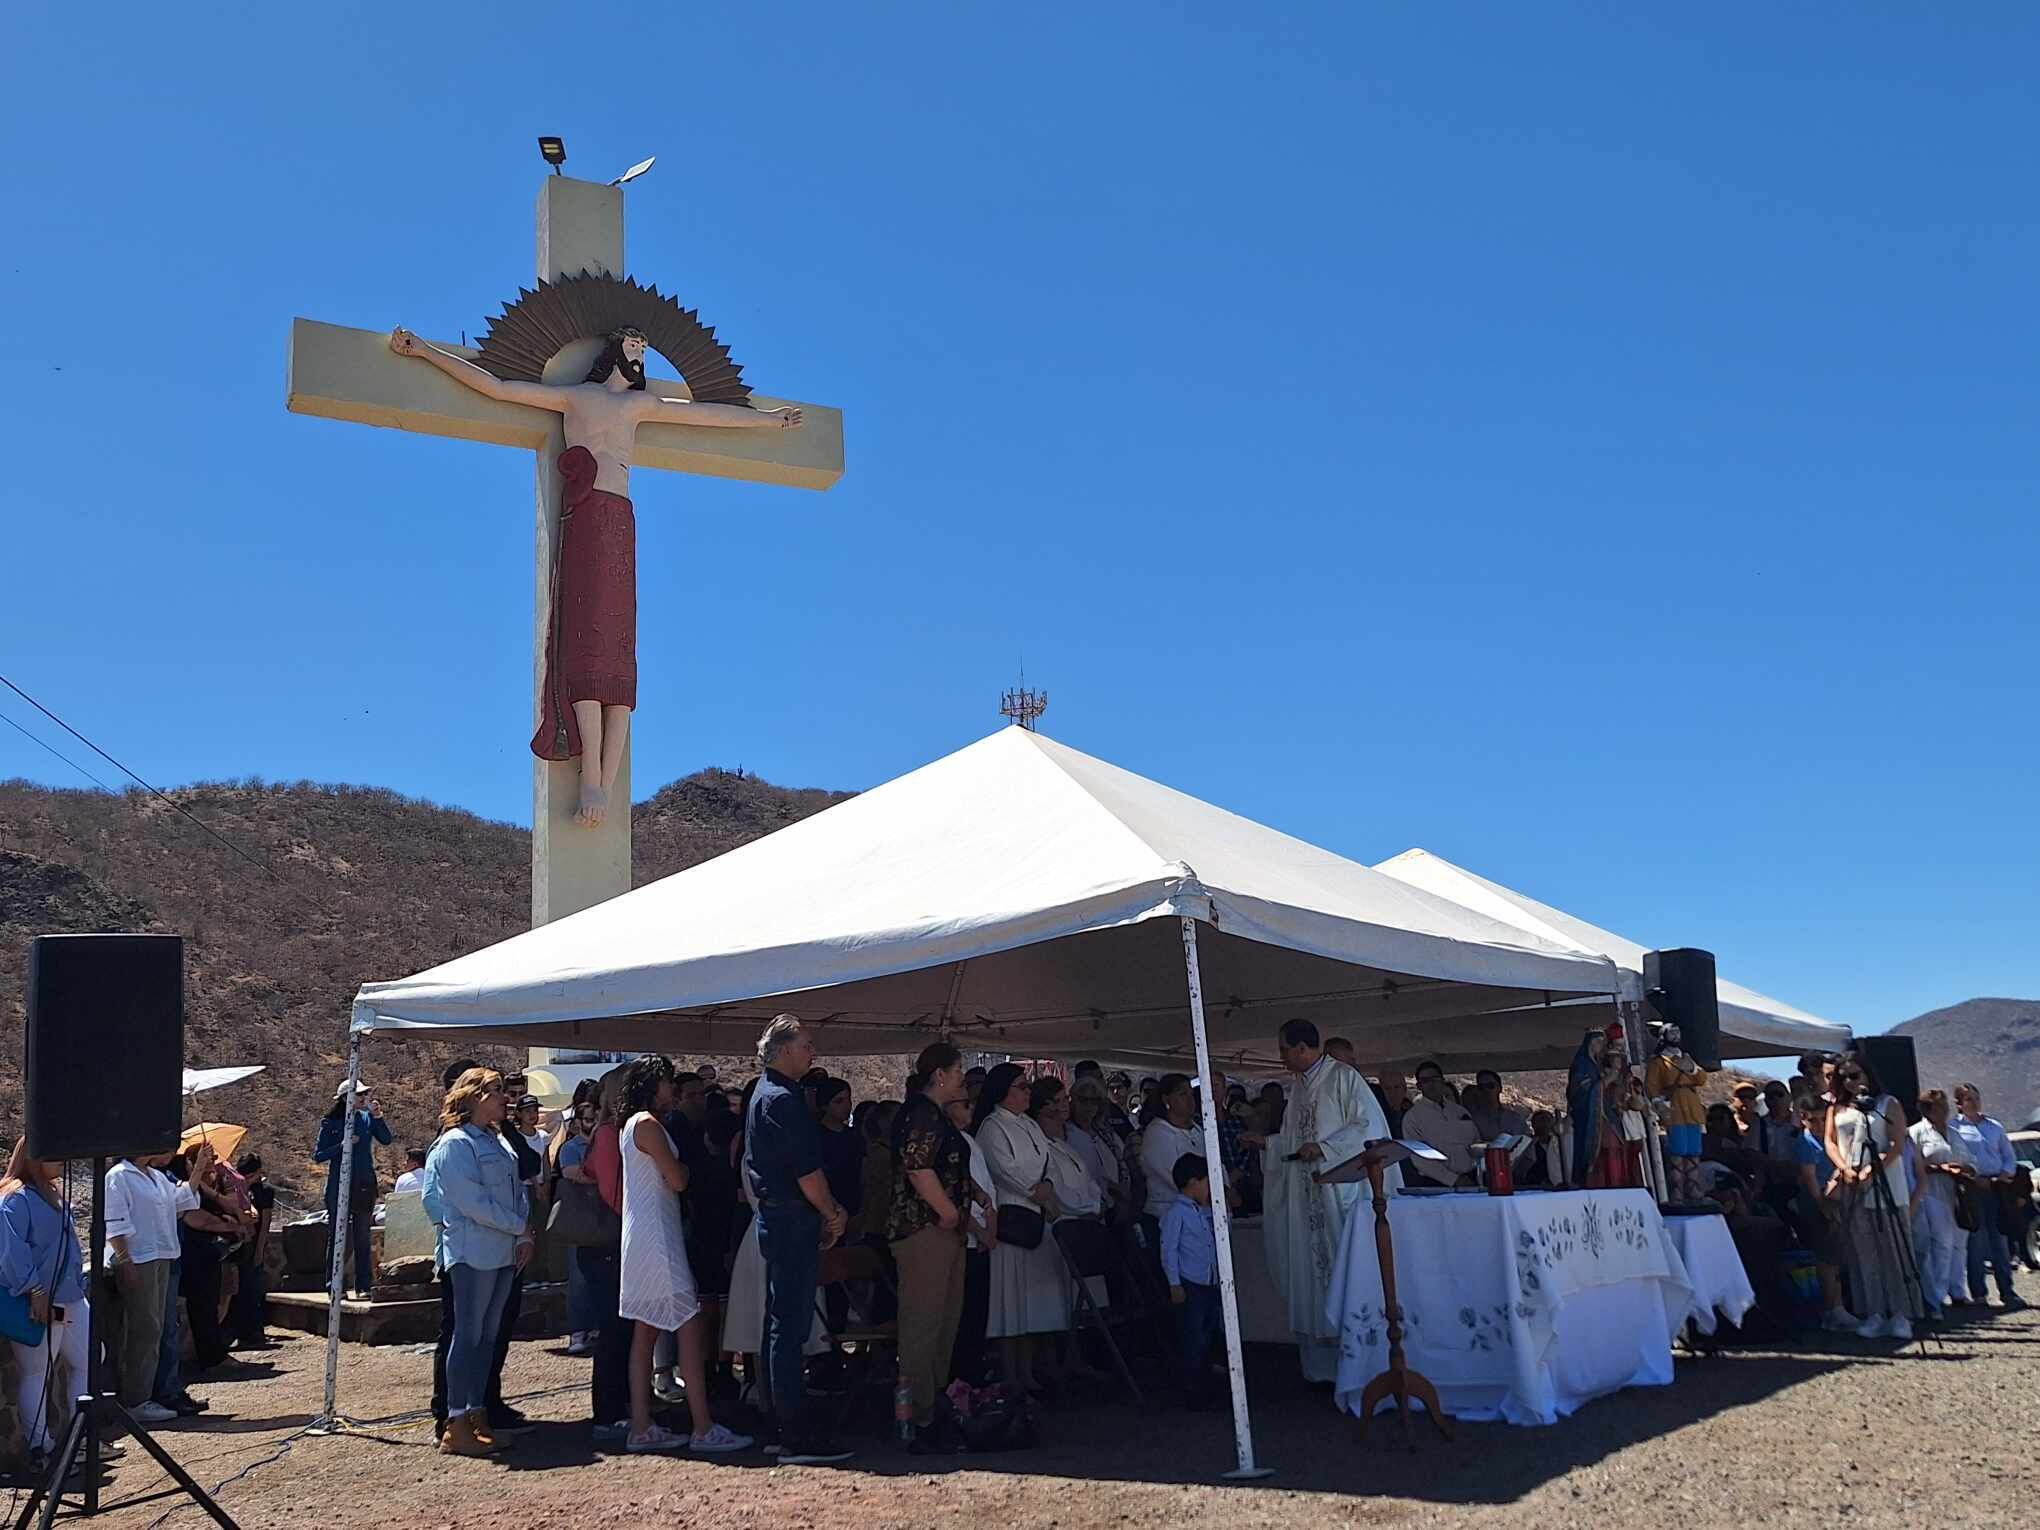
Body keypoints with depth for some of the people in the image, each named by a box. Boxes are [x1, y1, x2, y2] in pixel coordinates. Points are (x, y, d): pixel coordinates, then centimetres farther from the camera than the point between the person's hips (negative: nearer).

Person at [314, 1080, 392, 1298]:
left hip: (365, 1186, 3)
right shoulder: (330, 1122, -4)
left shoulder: (367, 1118, 4)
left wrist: (378, 1117, -15)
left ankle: (364, 1285, 13)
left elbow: (387, 1140, -4)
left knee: (363, 1238, 8)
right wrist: (341, 1146, -17)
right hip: (339, 1186, -3)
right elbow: (318, 1156, -3)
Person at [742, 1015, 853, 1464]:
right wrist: (834, 1214, -6)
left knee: (781, 1325, 14)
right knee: (791, 1328, -8)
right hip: (793, 1222, -11)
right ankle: (797, 1437, -6)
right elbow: (807, 1170, -19)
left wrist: (825, 1214, 16)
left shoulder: (764, 1094, 17)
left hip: (775, 1220, 11)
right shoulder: (783, 1099, -15)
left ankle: (783, 1426, 22)